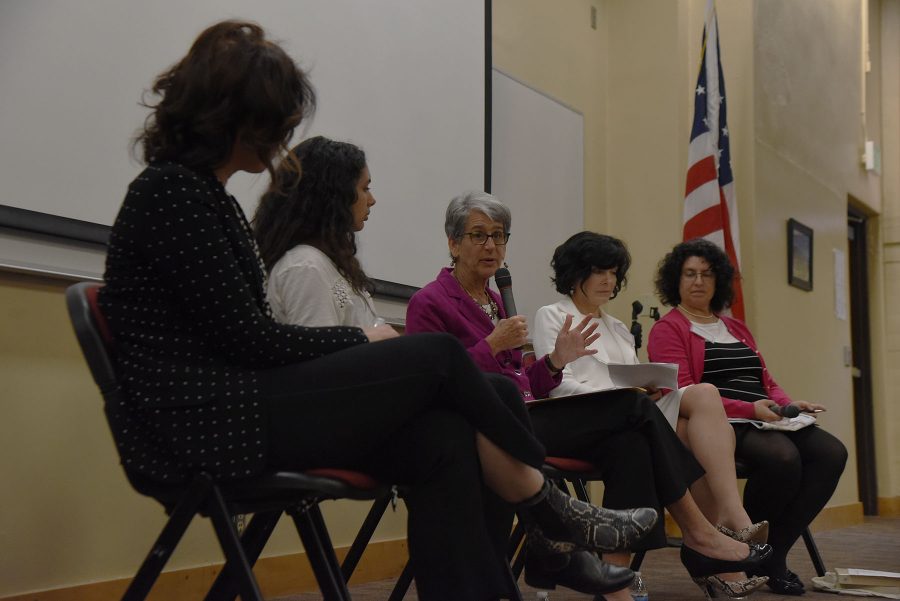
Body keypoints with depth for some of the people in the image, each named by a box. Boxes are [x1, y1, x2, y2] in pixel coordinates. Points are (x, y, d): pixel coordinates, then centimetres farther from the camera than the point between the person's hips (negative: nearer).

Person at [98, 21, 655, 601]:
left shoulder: (207, 195, 18)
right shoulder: (172, 189, -11)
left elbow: (248, 338, 13)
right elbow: (248, 338, -15)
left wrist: (355, 346, 0)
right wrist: (360, 339, -2)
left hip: (228, 407, 9)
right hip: (200, 423, -9)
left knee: (444, 438, -11)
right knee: (437, 354, -10)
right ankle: (553, 512, 10)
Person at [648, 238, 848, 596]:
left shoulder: (736, 328, 26)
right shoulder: (667, 330, 2)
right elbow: (682, 395, -11)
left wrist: (789, 404, 0)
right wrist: (749, 409, -20)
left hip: (766, 421, 7)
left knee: (831, 453, -18)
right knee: (782, 456, -34)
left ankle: (773, 551, -12)